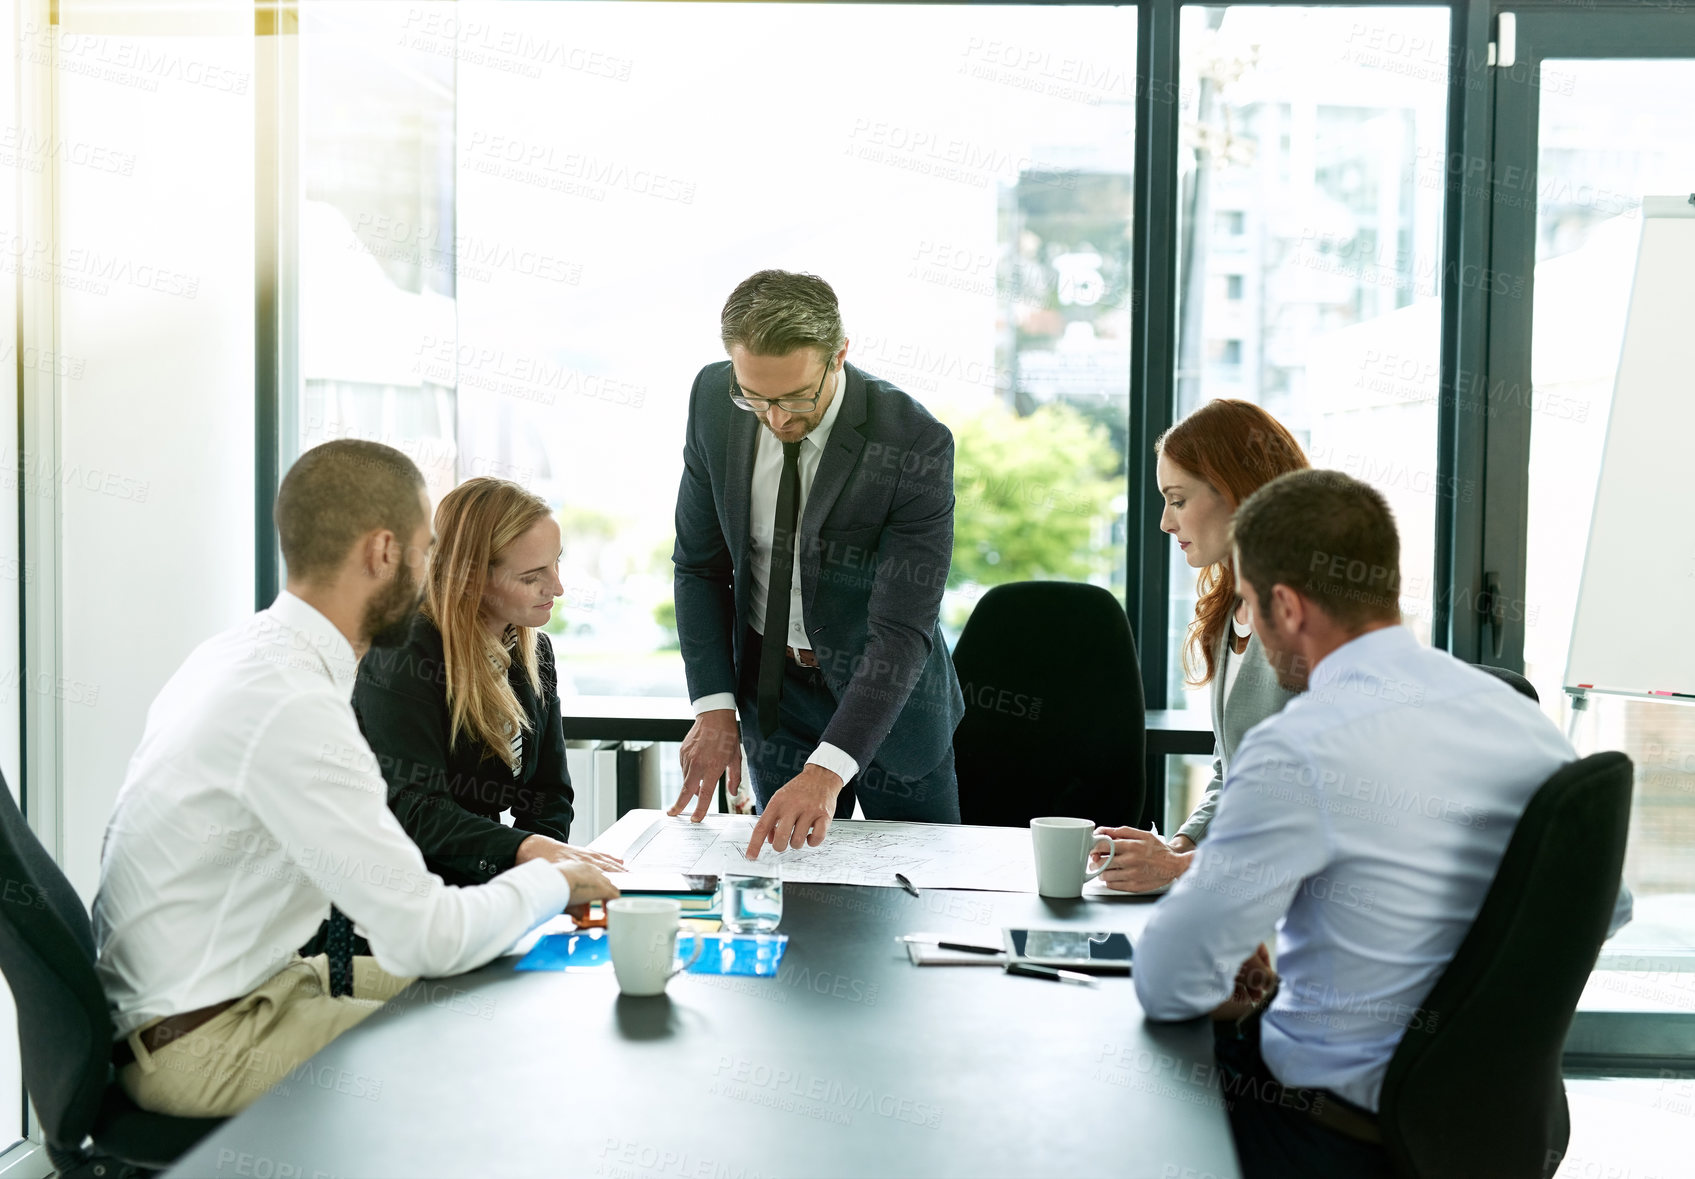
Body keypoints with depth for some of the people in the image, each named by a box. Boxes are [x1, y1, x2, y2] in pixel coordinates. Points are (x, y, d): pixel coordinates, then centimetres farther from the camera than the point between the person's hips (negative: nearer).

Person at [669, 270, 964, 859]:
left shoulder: (916, 443, -27)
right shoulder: (713, 401, -13)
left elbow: (902, 630, -29)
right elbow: (700, 564, -3)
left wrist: (826, 771, -38)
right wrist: (714, 706, -13)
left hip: (885, 694, -3)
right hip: (770, 688, 3)